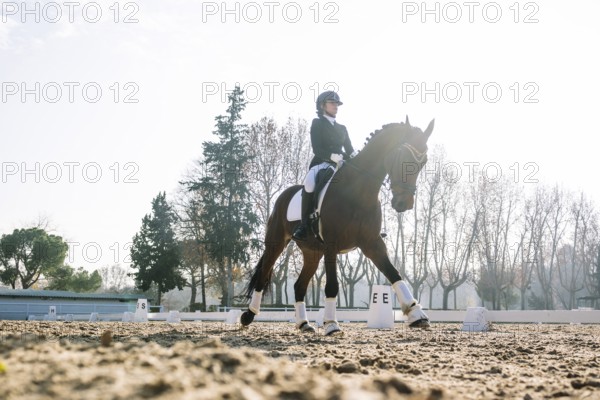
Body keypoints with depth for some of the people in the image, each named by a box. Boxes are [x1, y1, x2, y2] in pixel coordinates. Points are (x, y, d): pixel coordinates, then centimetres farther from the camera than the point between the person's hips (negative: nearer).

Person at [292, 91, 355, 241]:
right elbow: (317, 149, -6)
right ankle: (304, 225, -34)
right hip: (321, 163, -5)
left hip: (339, 165, 5)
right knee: (310, 182, -37)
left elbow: (350, 150, 15)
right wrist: (333, 156, -23)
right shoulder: (317, 124, 6)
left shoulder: (342, 128, 21)